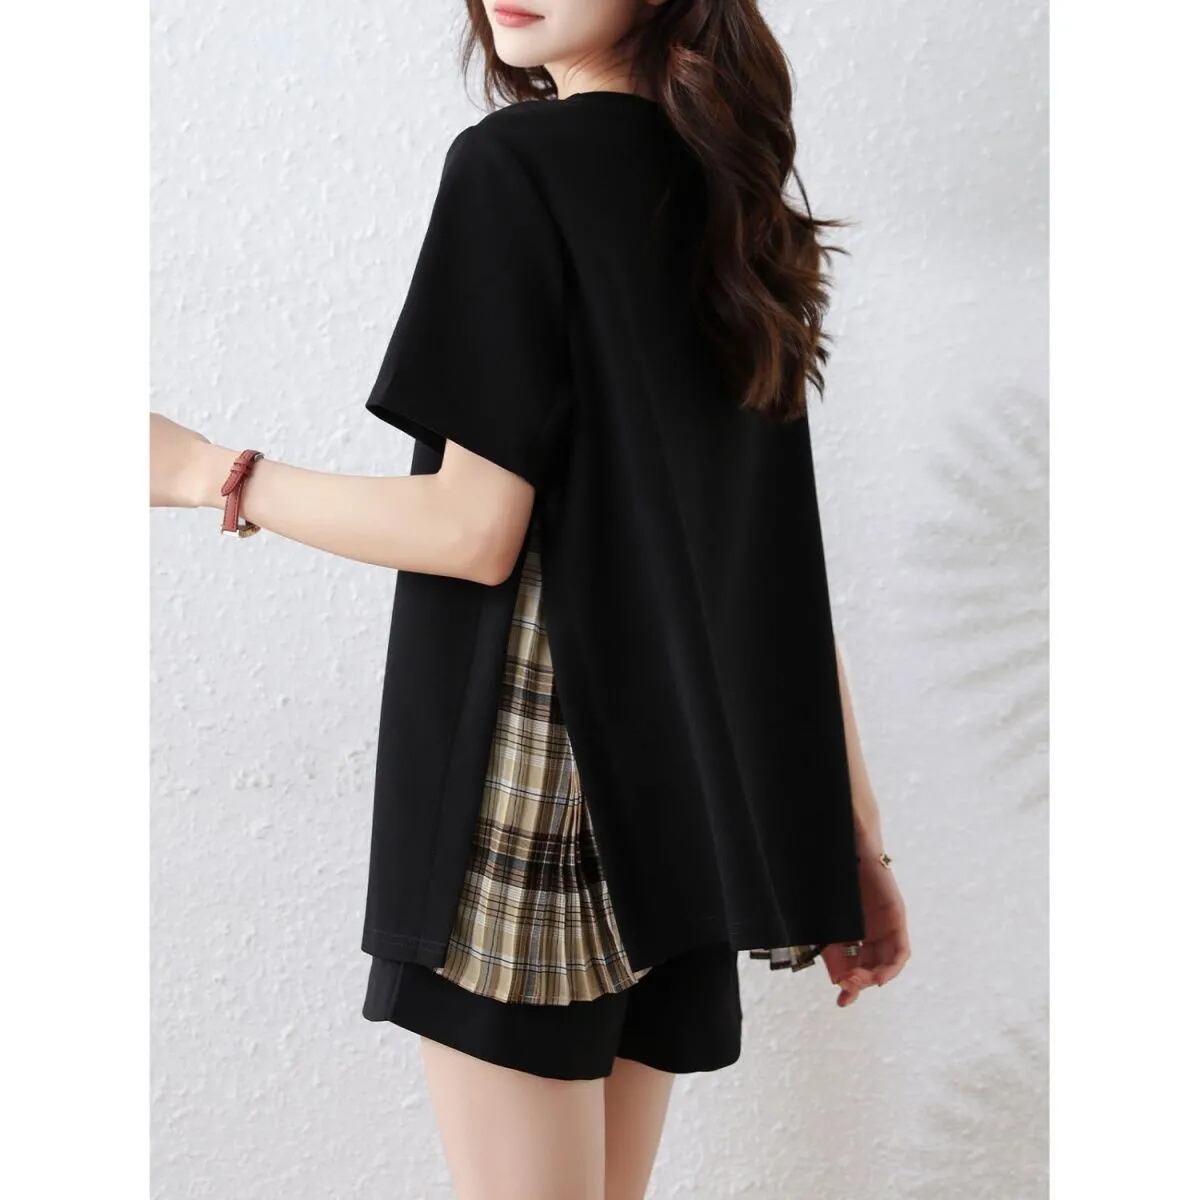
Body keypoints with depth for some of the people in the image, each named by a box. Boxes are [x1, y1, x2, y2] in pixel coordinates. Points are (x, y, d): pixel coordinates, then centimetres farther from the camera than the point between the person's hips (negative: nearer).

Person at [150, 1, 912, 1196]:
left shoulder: (514, 163, -8)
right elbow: (781, 556, 10)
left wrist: (205, 471, -2)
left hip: (529, 763, -7)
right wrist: (854, 832, 12)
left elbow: (478, 532, -14)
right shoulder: (727, 190, 12)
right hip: (683, 792, 7)